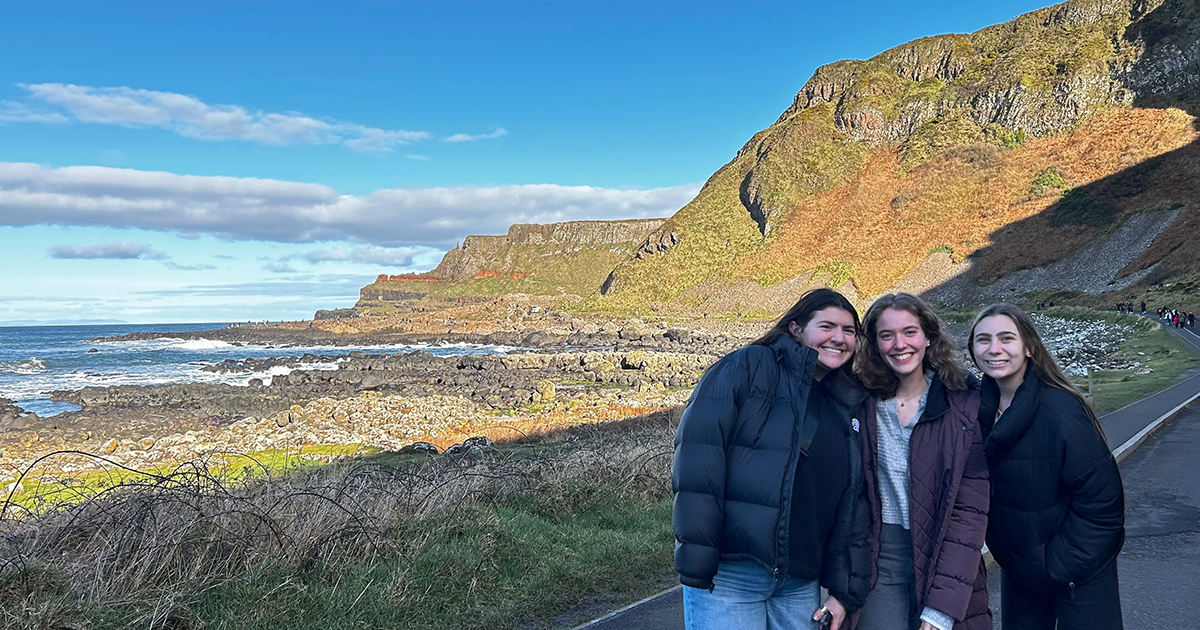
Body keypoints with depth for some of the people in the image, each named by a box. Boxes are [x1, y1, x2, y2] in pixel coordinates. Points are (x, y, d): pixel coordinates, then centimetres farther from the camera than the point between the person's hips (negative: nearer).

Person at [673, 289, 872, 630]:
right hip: (729, 573, -6)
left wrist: (844, 590, 10)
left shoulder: (849, 407, 15)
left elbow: (853, 503, 16)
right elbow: (697, 455, -14)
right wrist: (696, 560, -19)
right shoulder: (749, 366, -4)